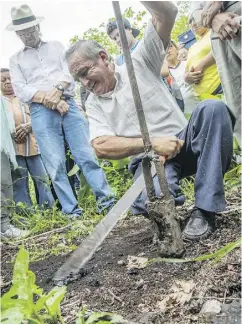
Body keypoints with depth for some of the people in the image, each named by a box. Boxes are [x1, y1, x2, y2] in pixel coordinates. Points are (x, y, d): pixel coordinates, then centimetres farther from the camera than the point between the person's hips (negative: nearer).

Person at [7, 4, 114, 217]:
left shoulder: (56, 47, 20)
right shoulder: (16, 60, 17)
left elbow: (70, 72, 7)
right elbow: (20, 90, 3)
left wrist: (57, 90, -13)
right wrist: (48, 99, -10)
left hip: (68, 105, 1)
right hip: (41, 113, 0)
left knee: (87, 154, -6)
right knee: (56, 164, -5)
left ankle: (105, 199, -4)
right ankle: (71, 210, -1)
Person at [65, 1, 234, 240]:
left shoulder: (138, 63, 6)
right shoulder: (93, 104, 9)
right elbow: (101, 147, -8)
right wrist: (152, 144, -20)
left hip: (183, 142, 1)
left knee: (212, 108, -31)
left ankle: (204, 209, -28)